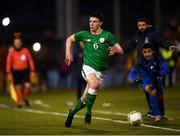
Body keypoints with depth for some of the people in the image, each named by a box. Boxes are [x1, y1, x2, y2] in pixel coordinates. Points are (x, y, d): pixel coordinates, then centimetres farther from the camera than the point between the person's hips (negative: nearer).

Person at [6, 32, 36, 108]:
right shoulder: (11, 52, -3)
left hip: (25, 71, 0)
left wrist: (32, 71, 0)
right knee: (18, 88, 3)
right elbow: (8, 63, -2)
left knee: (27, 86, -12)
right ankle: (19, 103, 18)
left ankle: (25, 98, 16)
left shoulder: (25, 51, -1)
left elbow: (30, 60, 3)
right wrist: (8, 73, -8)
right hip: (16, 72, 0)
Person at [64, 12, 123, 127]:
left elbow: (120, 50, 0)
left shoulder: (107, 35, 1)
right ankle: (88, 112, -19)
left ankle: (72, 112, 29)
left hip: (101, 71, 2)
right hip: (88, 67, -2)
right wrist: (68, 53, 4)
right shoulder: (84, 34, 3)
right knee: (94, 84, -35)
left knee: (85, 99, 2)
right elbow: (69, 39, 17)